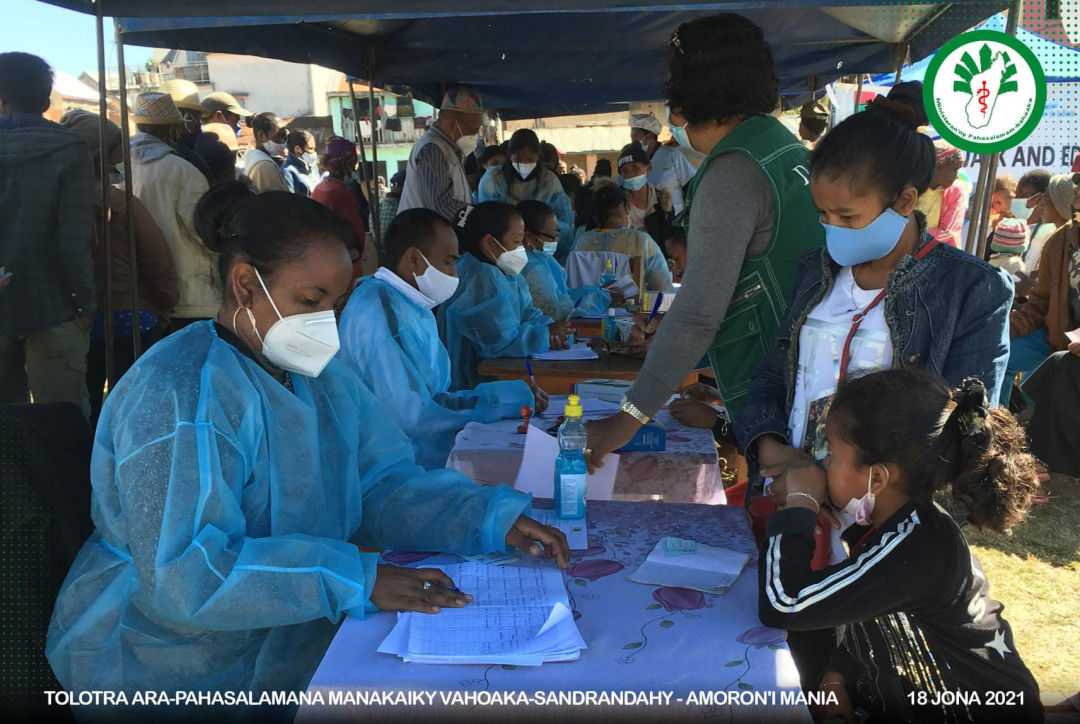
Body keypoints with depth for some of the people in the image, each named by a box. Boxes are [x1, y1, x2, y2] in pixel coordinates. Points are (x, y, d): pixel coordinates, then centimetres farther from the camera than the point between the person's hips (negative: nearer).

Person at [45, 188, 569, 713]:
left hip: (294, 642, 7)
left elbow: (384, 483, 2)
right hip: (178, 669, -7)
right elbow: (184, 575, -29)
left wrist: (492, 519, -14)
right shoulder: (180, 395, -22)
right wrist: (357, 580, -33)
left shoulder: (319, 375, 6)